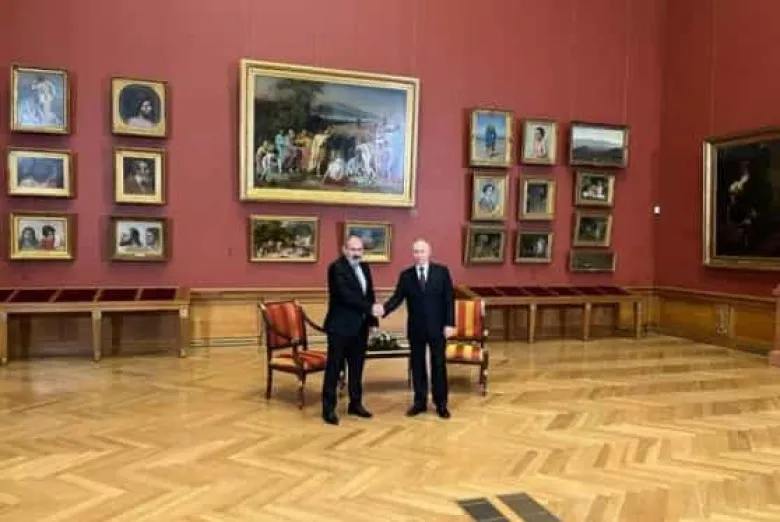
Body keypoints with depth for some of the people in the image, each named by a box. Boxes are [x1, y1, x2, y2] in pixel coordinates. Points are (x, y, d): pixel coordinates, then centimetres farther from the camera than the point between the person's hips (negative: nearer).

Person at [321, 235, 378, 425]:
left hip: (360, 326, 7)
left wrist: (372, 319, 7)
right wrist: (370, 308, -23)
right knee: (334, 368, 0)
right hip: (340, 326, -7)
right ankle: (328, 408, 8)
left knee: (357, 367, 14)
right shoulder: (336, 267, -12)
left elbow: (369, 294, 15)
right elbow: (346, 295, -23)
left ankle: (355, 404, 25)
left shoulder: (364, 268, 12)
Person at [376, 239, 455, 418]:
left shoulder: (442, 271, -2)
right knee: (417, 365, 9)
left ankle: (441, 404, 17)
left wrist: (450, 323, -10)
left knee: (438, 365, 6)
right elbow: (397, 297, -5)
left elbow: (449, 299, -4)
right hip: (415, 328, 2)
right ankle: (420, 402, 21)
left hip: (437, 327, -2)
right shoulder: (406, 275, 2)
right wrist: (384, 308, -25)